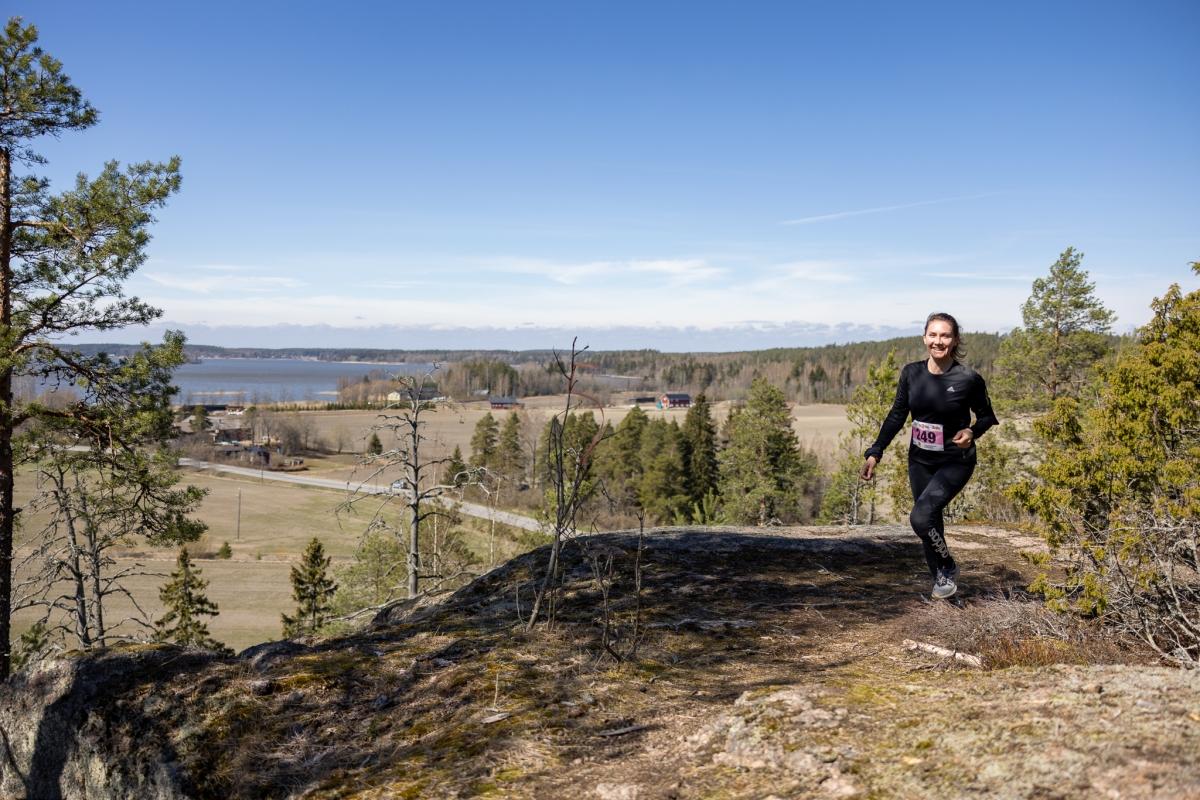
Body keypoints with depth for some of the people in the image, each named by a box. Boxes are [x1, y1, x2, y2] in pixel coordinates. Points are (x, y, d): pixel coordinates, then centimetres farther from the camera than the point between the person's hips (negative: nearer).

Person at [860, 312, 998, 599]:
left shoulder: (968, 379, -14)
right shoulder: (911, 373, -4)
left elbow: (987, 416, 0)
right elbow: (897, 415, 4)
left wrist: (972, 431, -21)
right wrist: (875, 452, -1)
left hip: (955, 462, -4)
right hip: (920, 461, 5)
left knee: (921, 517, -20)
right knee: (931, 522, 12)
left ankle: (948, 569, 7)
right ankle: (940, 581, 31)